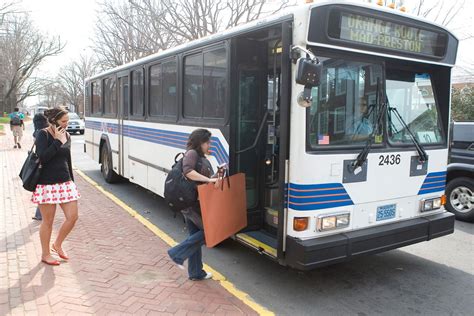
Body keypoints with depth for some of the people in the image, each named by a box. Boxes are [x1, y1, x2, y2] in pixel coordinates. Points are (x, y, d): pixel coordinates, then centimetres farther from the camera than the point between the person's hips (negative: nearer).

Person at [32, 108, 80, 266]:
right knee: (48, 221, 5)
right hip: (47, 184, -6)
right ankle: (45, 254, 23)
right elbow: (43, 157, -21)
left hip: (65, 183, 6)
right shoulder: (43, 135, -8)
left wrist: (72, 181, 19)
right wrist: (58, 141, -20)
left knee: (73, 217, 2)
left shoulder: (66, 136, 9)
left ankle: (57, 245, 26)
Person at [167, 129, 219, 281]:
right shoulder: (192, 153, -13)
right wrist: (208, 179, -30)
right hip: (194, 203, -10)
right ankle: (178, 254, 1)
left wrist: (216, 176, 2)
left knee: (195, 235, 15)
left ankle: (196, 273, 26)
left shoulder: (202, 157, 17)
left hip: (191, 203, 10)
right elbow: (188, 171, -30)